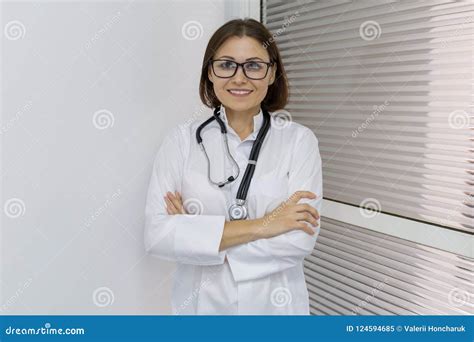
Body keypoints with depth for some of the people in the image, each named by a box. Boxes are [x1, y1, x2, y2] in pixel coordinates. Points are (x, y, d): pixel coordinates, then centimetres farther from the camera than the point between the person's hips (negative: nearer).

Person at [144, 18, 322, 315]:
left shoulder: (299, 140, -9)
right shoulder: (182, 140, -7)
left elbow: (301, 239, -17)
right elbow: (157, 235, -16)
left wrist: (198, 236, -18)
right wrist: (260, 226, -21)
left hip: (274, 305, 0)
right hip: (201, 304, 1)